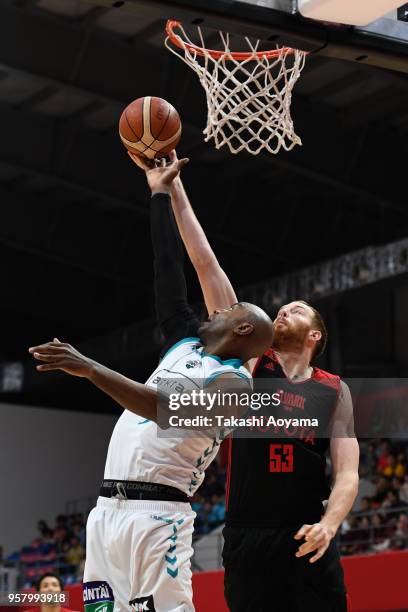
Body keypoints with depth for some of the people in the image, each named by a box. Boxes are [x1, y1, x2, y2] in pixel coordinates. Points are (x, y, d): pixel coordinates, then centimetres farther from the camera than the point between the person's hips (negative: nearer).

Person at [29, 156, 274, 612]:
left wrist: (90, 369, -29)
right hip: (108, 509, 8)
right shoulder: (186, 343, 20)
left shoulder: (234, 381, -5)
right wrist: (160, 194, 24)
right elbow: (169, 268, 23)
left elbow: (167, 410, -21)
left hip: (155, 515, -8)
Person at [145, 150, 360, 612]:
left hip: (307, 541, 0)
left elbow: (347, 473, 2)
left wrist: (329, 523, -20)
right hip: (247, 539, 0)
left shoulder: (334, 391, 10)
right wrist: (173, 189, 5)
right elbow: (206, 266, 6)